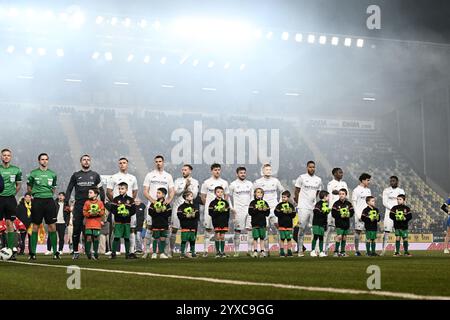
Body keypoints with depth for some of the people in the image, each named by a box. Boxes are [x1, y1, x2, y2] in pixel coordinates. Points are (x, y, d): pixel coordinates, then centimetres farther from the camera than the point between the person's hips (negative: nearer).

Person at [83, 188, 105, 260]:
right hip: (89, 223, 0)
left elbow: (102, 212, 2)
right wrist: (90, 214, -16)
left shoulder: (100, 202, 3)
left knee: (96, 238, 3)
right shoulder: (87, 202, 4)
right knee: (89, 237, -6)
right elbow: (84, 212, 1)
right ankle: (88, 253, 0)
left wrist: (98, 213, -17)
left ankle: (95, 253, 11)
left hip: (97, 223, 0)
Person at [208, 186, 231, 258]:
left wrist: (227, 221, -1)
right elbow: (211, 213, -8)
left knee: (222, 236, 3)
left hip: (224, 222, 2)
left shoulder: (225, 202, 9)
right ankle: (217, 252, 7)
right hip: (216, 222, -2)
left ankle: (222, 251, 8)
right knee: (217, 237, -2)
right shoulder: (212, 203, 0)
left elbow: (228, 213, 8)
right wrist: (218, 211, -18)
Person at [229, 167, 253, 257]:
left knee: (250, 229, -4)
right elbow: (229, 197, 7)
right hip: (238, 210, -3)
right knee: (237, 230, 0)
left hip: (249, 209, 3)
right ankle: (236, 251, 5)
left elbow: (252, 196, 17)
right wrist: (231, 208, -2)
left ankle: (250, 250, 0)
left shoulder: (250, 184, 12)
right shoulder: (233, 184, 2)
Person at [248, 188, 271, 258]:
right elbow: (250, 212, -10)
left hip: (263, 222, 3)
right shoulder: (253, 203, 2)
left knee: (262, 238, 5)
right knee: (255, 238, -2)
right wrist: (257, 209, -18)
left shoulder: (265, 202, 11)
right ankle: (255, 252, 2)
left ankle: (262, 251, 8)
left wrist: (265, 210, -12)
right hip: (255, 222, -3)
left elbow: (268, 213, 8)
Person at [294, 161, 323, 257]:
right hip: (303, 207, -4)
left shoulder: (318, 180, 12)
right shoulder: (302, 178, -1)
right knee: (302, 228, -5)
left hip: (313, 207, 4)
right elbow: (297, 191, 4)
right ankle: (300, 250, 0)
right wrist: (299, 203, 6)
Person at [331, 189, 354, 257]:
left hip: (346, 223, 4)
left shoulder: (349, 204, 6)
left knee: (344, 237, 10)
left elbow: (352, 212, 4)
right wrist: (340, 215, -20)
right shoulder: (336, 204, -5)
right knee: (339, 236, -14)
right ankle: (336, 251, -6)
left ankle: (342, 252, 19)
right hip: (339, 223, -4)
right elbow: (333, 213, -9)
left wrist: (348, 214, -15)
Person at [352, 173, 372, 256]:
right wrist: (358, 214, -13)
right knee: (358, 231, -2)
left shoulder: (368, 190, 16)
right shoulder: (356, 190, -2)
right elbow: (354, 203, -5)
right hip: (360, 214, -6)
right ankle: (356, 250, 3)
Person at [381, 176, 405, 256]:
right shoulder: (386, 191, 5)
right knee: (387, 231, -7)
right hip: (389, 212, -2)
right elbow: (384, 202, -3)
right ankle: (383, 249, -6)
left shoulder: (401, 191, 10)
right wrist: (393, 208, -15)